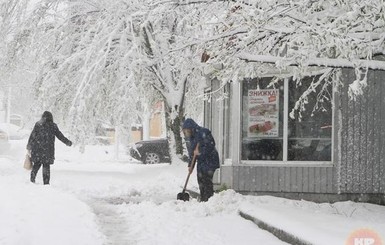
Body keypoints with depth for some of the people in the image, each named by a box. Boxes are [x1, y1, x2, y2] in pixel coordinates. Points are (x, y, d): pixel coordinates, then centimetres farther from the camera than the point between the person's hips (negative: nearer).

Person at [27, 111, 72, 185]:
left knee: (37, 164, 14)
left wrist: (29, 147, 11)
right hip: (48, 150, -1)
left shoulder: (38, 125, 3)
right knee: (46, 166, 5)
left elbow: (32, 136, 3)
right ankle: (46, 183, 3)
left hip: (37, 149, 1)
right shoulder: (53, 126, -1)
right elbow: (60, 136, 3)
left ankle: (32, 180, 10)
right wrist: (68, 142, 16)